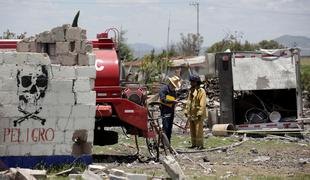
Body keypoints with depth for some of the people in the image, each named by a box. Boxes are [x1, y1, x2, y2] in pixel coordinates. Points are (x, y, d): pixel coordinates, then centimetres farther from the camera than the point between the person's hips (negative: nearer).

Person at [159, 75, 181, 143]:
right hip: (165, 111, -8)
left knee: (170, 128, 7)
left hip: (171, 111, 8)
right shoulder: (164, 88, -6)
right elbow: (163, 99, -16)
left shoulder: (173, 91, 19)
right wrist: (172, 101, -22)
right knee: (166, 127, -15)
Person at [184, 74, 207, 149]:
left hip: (198, 115, -8)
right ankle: (194, 144, 17)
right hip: (191, 114, 8)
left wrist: (200, 113, -22)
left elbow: (203, 104, -16)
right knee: (192, 130, 11)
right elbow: (188, 102, 22)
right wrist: (186, 111, 15)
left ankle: (200, 144, -6)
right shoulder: (191, 90, 17)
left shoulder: (201, 91, -9)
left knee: (198, 130, -8)